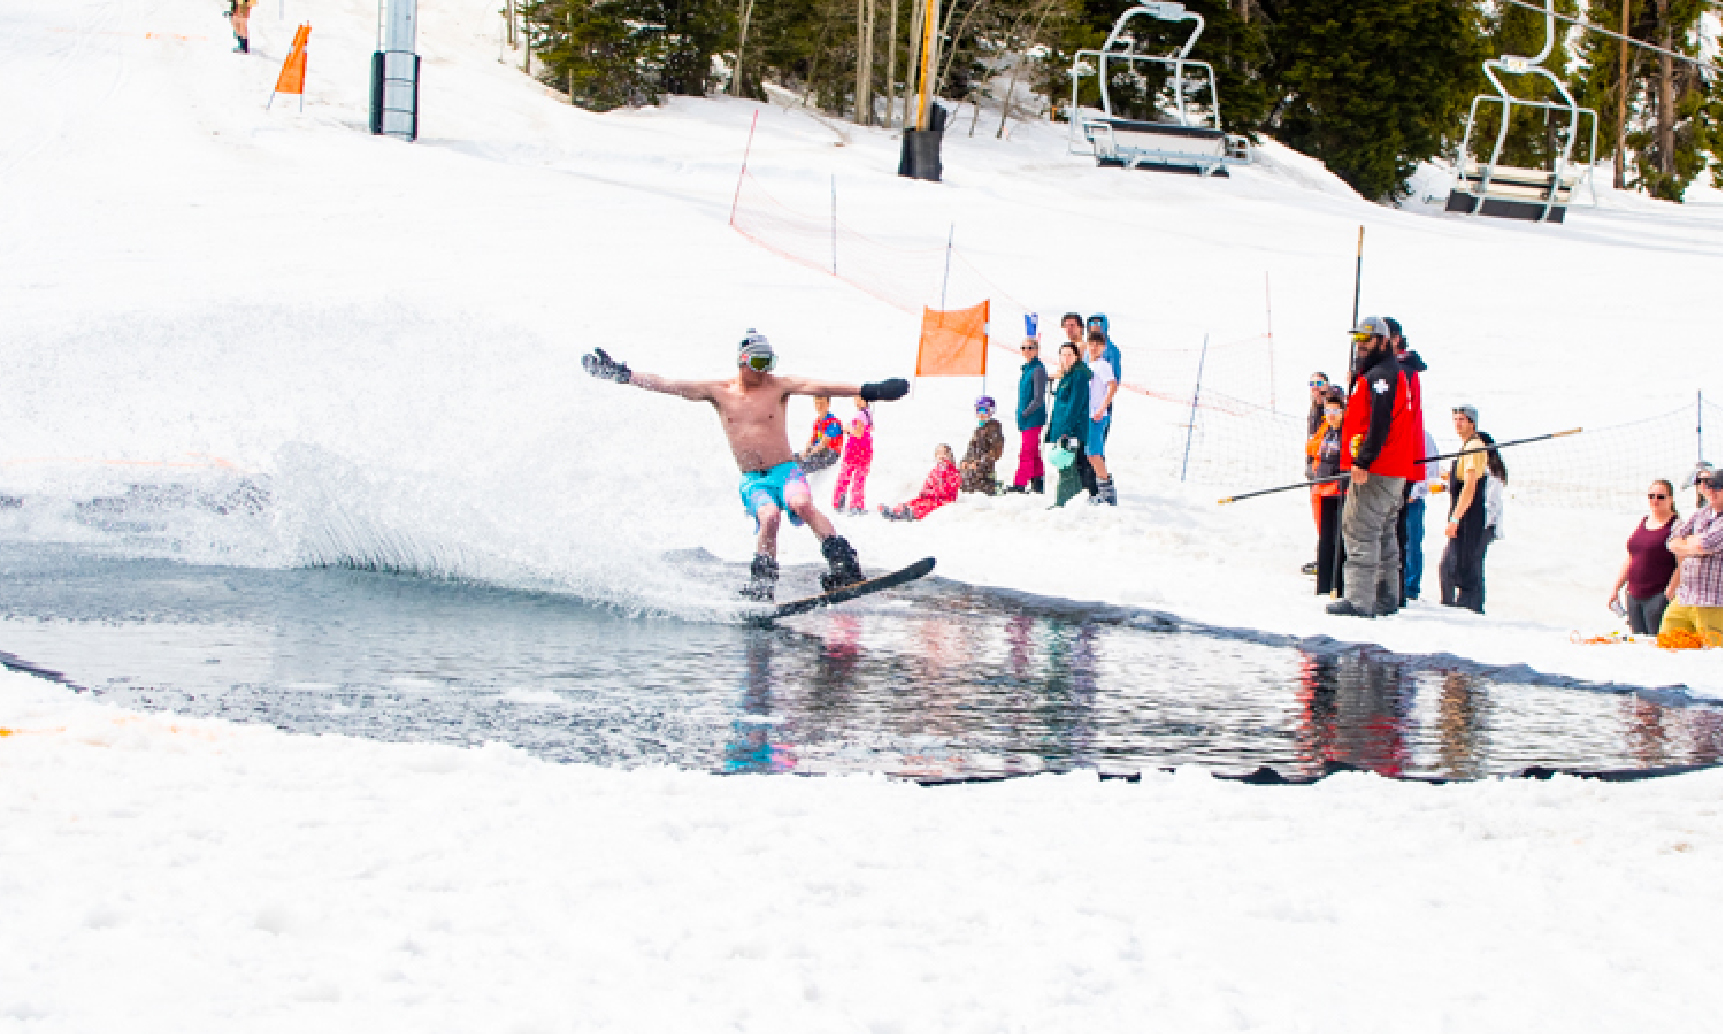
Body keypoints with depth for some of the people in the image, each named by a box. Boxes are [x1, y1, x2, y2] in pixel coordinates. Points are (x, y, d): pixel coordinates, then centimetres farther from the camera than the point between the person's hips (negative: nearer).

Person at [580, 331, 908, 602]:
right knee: (769, 515, -29)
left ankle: (845, 563, -34)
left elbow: (818, 387, -12)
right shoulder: (718, 391, 7)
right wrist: (622, 375, 4)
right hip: (752, 480, 1)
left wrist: (865, 390, -24)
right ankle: (762, 583, -22)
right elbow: (668, 385, 7)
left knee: (802, 503, -33)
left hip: (785, 470, -1)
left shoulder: (779, 386, 1)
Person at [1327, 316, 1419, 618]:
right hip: (1395, 470, 11)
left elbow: (1379, 423, -22)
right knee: (1383, 534, 15)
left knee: (1360, 530, -13)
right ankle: (1386, 598, 20)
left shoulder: (1380, 375, -12)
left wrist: (1363, 461, -25)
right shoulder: (1391, 373, 22)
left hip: (1375, 470, -11)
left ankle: (1359, 600, -17)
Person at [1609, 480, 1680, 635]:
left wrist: (1670, 592, -19)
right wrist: (1615, 588, 18)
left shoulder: (1676, 525, -6)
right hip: (1634, 596, 7)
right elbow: (1629, 559, 21)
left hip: (1658, 596, -7)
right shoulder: (1643, 522, 16)